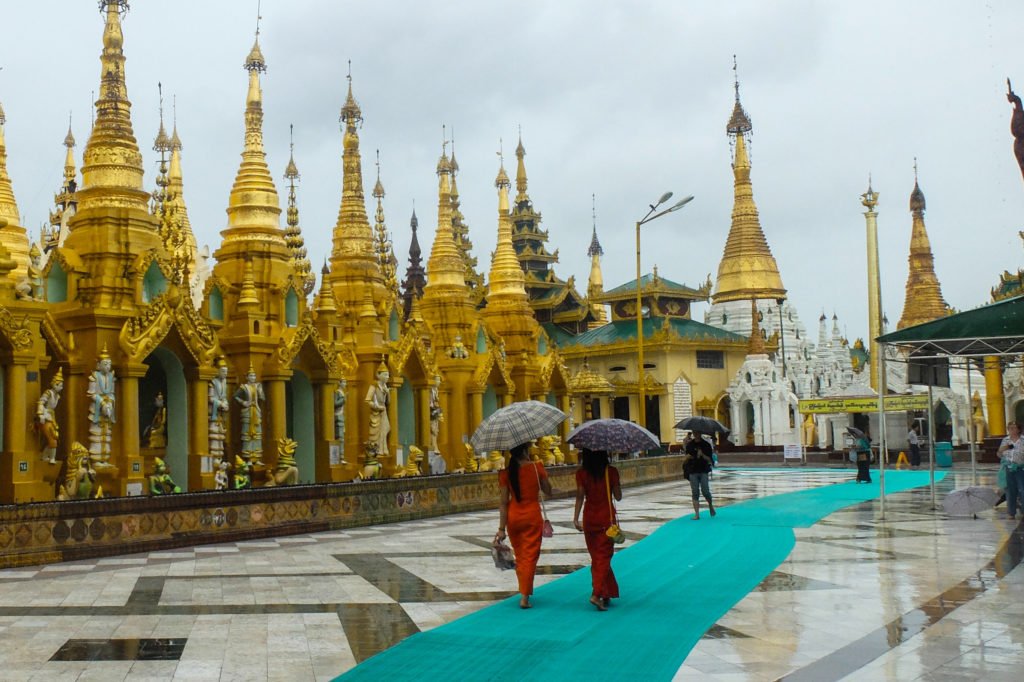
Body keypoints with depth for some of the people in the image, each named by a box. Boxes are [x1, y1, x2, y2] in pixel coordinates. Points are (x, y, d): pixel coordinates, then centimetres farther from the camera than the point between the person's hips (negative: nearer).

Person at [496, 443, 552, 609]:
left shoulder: (506, 472, -5)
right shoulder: (536, 467, -8)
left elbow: (504, 502, -6)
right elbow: (548, 491, 4)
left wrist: (502, 528, -3)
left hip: (513, 517, 2)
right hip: (532, 516, -2)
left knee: (519, 556, 19)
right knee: (530, 556, 2)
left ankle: (525, 589, 31)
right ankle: (524, 597, -6)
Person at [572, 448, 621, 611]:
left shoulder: (582, 473, -3)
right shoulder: (611, 471, -6)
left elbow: (580, 497, -7)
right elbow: (618, 497, -1)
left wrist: (576, 518, -4)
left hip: (589, 518, 2)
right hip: (607, 517, -2)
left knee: (596, 557, 13)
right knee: (603, 556, -1)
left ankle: (606, 594, 18)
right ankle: (597, 594, -17)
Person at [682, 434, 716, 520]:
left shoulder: (706, 445, 1)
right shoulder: (689, 445, 7)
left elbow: (709, 459, -1)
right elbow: (686, 459, 15)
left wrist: (702, 455, -18)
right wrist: (687, 458, -8)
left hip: (704, 471, -2)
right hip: (693, 472, 2)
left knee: (705, 491, -7)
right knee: (695, 493, -2)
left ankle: (711, 506, 24)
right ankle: (697, 514, -1)